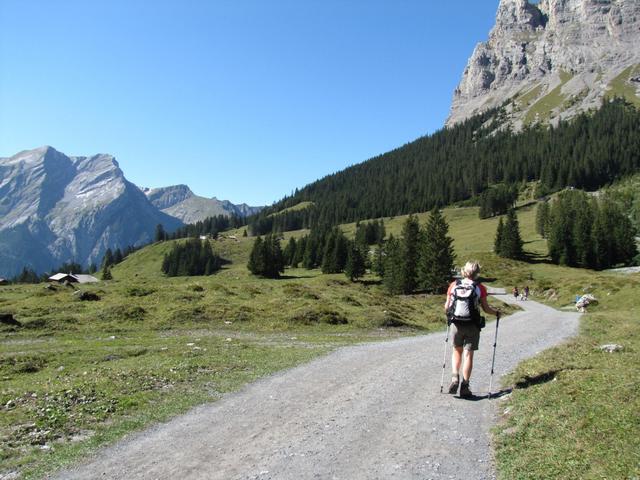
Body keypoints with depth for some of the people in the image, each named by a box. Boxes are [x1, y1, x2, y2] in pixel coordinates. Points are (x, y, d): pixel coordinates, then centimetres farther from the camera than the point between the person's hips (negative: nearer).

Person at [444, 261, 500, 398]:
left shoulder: (454, 285, -1)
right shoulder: (479, 288, -6)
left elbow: (446, 307, 2)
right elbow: (486, 309, -1)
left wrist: (449, 313, 25)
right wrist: (496, 312, 19)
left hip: (456, 324, 2)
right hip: (472, 326, -2)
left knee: (457, 351, 20)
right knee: (468, 355, 5)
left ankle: (455, 377, 3)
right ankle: (464, 387, 6)